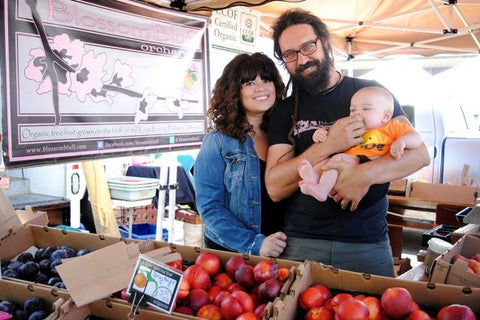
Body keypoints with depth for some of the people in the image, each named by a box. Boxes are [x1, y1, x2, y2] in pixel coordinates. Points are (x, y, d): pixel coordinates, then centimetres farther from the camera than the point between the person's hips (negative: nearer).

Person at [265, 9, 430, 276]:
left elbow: (420, 153, -4)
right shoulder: (286, 110, 3)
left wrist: (366, 174, -21)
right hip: (300, 243, 1)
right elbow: (275, 189, -6)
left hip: (367, 243, 0)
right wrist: (328, 146, -18)